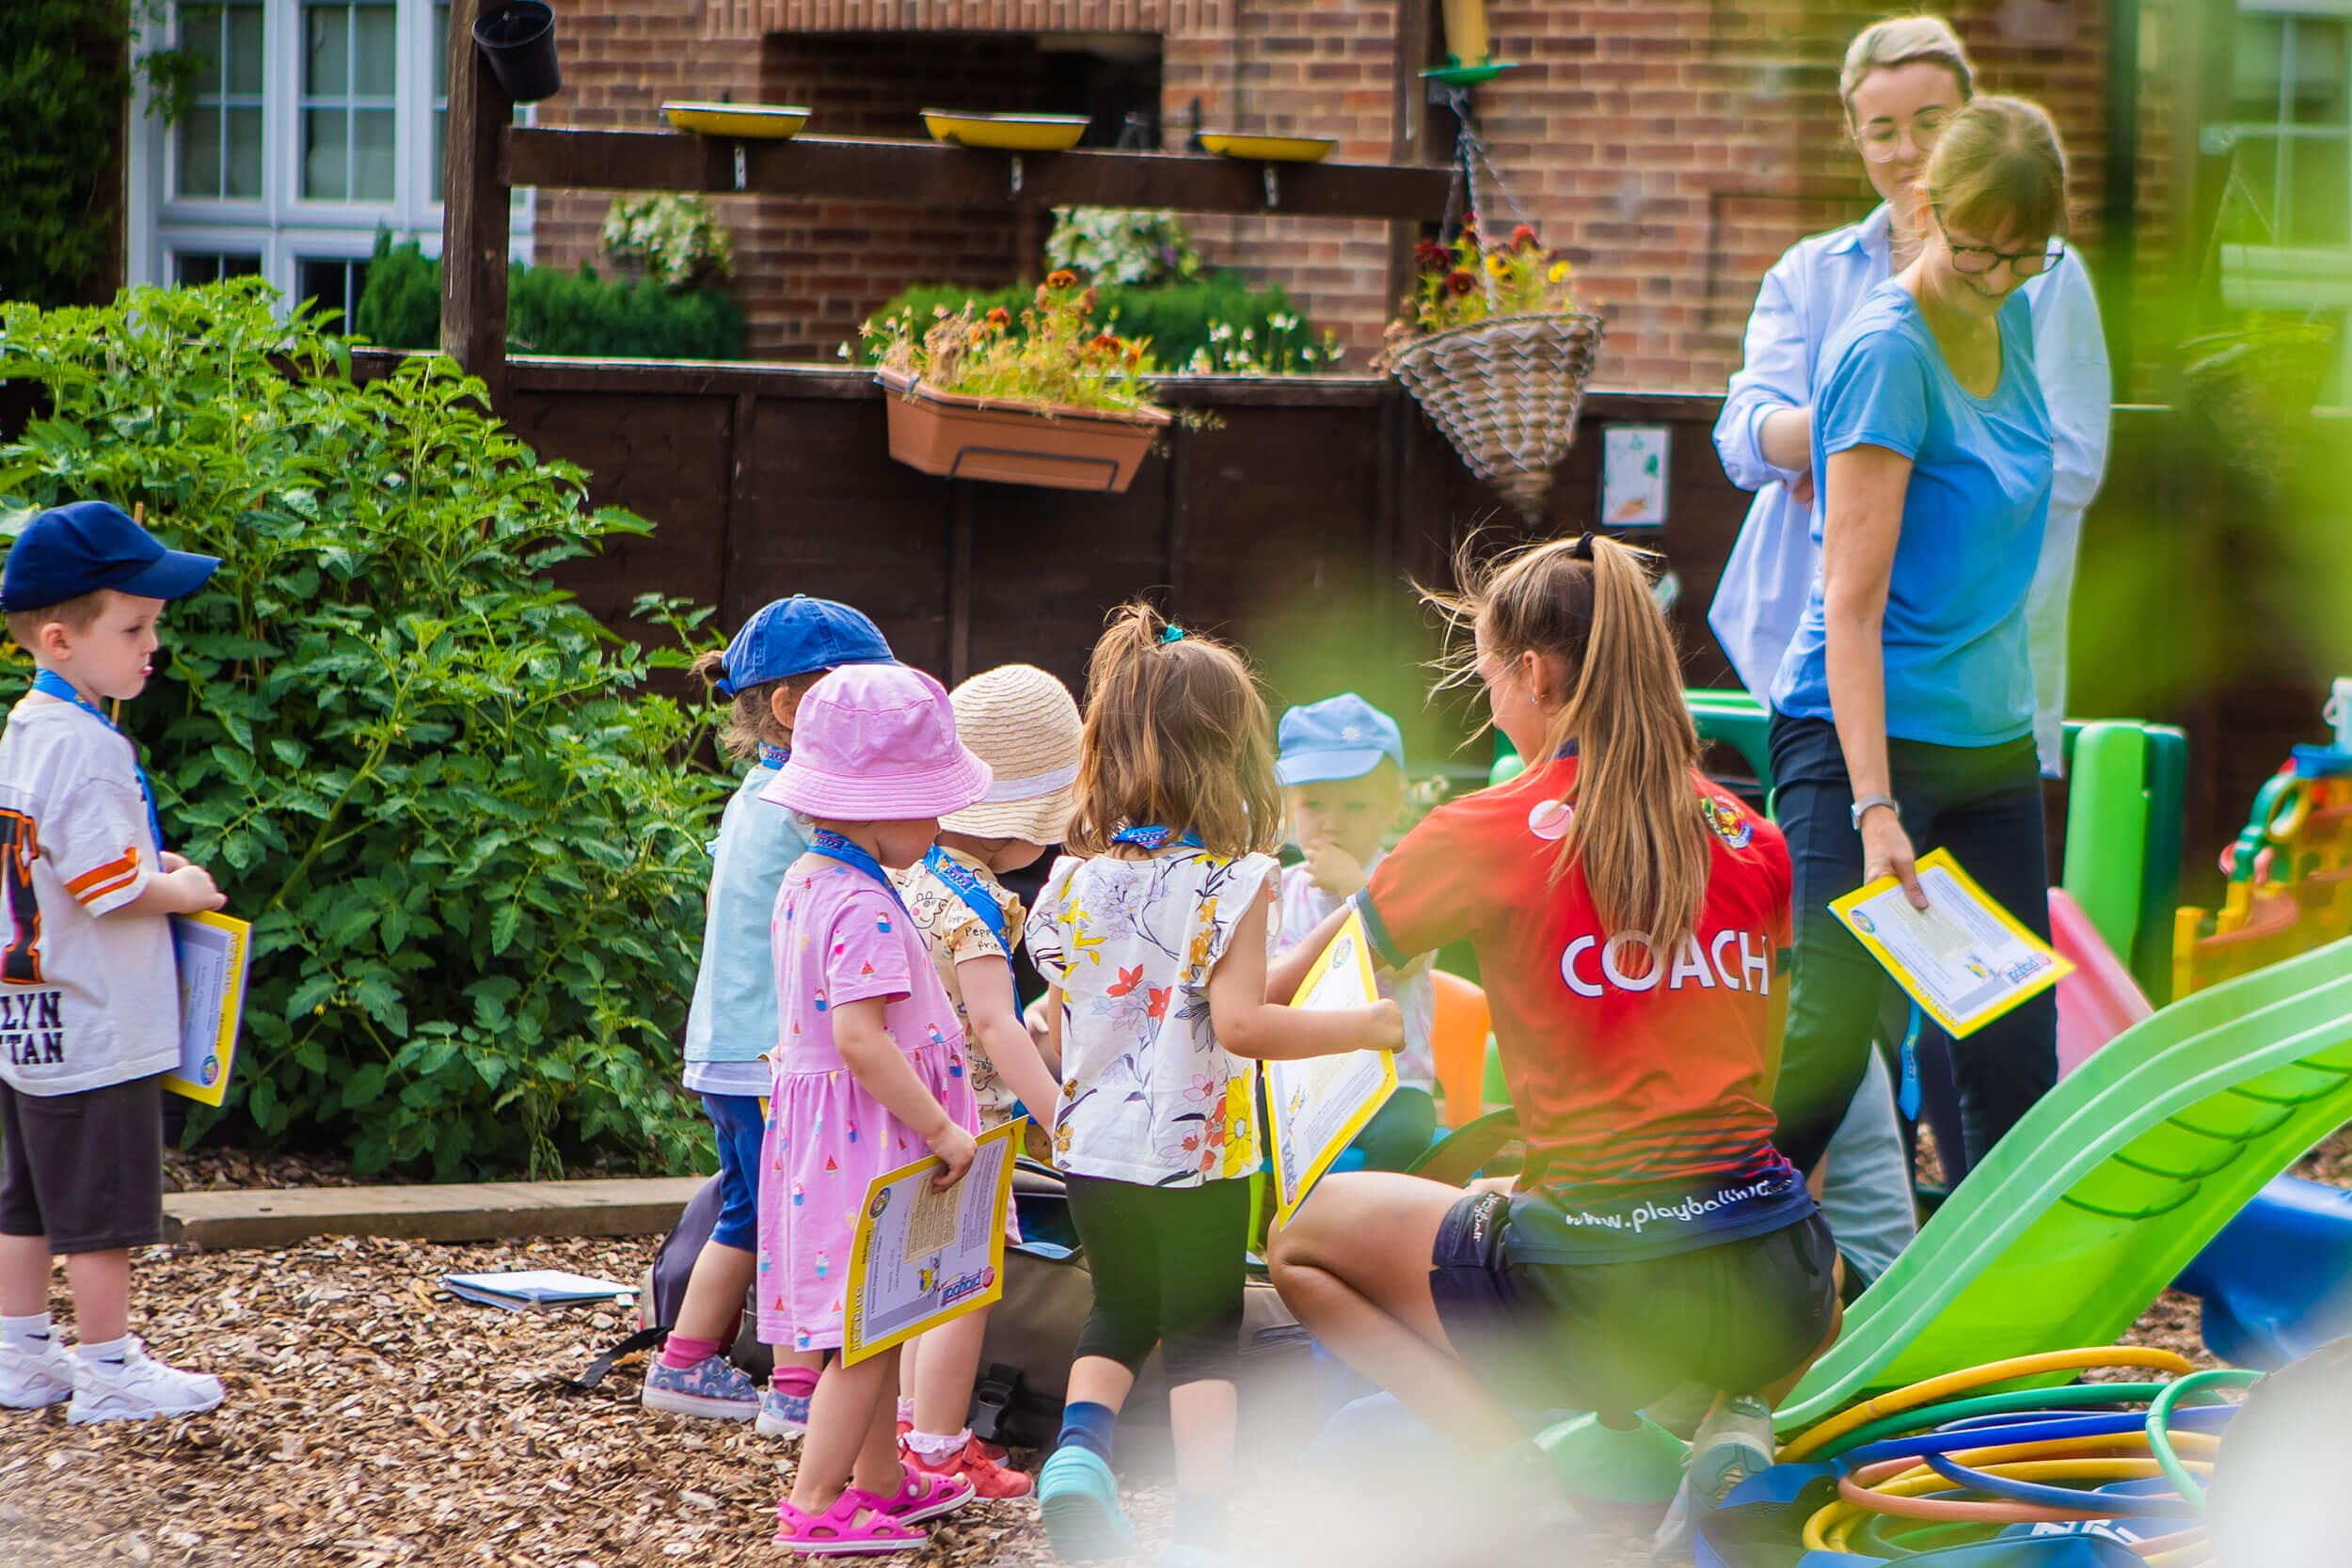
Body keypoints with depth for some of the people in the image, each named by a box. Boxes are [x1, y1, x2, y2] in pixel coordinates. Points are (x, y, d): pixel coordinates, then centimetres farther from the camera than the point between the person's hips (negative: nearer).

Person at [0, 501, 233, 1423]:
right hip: (93, 1027, -10)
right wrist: (186, 891, -7)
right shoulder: (81, 745, -21)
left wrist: (151, 867, 12)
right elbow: (113, 887, -24)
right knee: (104, 1206, 0)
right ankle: (109, 1371, 8)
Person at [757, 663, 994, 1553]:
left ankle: (882, 1479, 30)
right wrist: (941, 1129, -23)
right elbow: (859, 1038, -29)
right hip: (869, 1137, -10)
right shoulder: (866, 911, -21)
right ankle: (814, 1505, -5)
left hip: (820, 1129, 10)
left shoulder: (803, 885, 11)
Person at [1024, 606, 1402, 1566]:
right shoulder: (1229, 883, -15)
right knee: (1203, 1335, 7)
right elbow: (1239, 1023, -24)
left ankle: (1080, 1443, -2)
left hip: (1093, 1149, 4)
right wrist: (1362, 1027, -15)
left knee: (1120, 1311, 22)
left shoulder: (1073, 881, 0)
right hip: (1198, 1156, -4)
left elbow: (1057, 1030, 6)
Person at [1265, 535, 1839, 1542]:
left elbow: (1278, 996, 5)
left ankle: (1520, 1481, 1)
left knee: (1306, 1243, 18)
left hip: (1605, 1298, -5)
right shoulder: (1753, 842, 8)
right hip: (1778, 1297, 5)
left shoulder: (1489, 835, -5)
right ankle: (1742, 1415, 9)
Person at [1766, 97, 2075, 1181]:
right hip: (1866, 734, -8)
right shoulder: (1886, 351, -15)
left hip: (1994, 745, 8)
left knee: (2015, 1066, 6)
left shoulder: (2012, 322, 8)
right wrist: (1874, 807, -25)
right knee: (1825, 1048, -12)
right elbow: (1853, 602, -19)